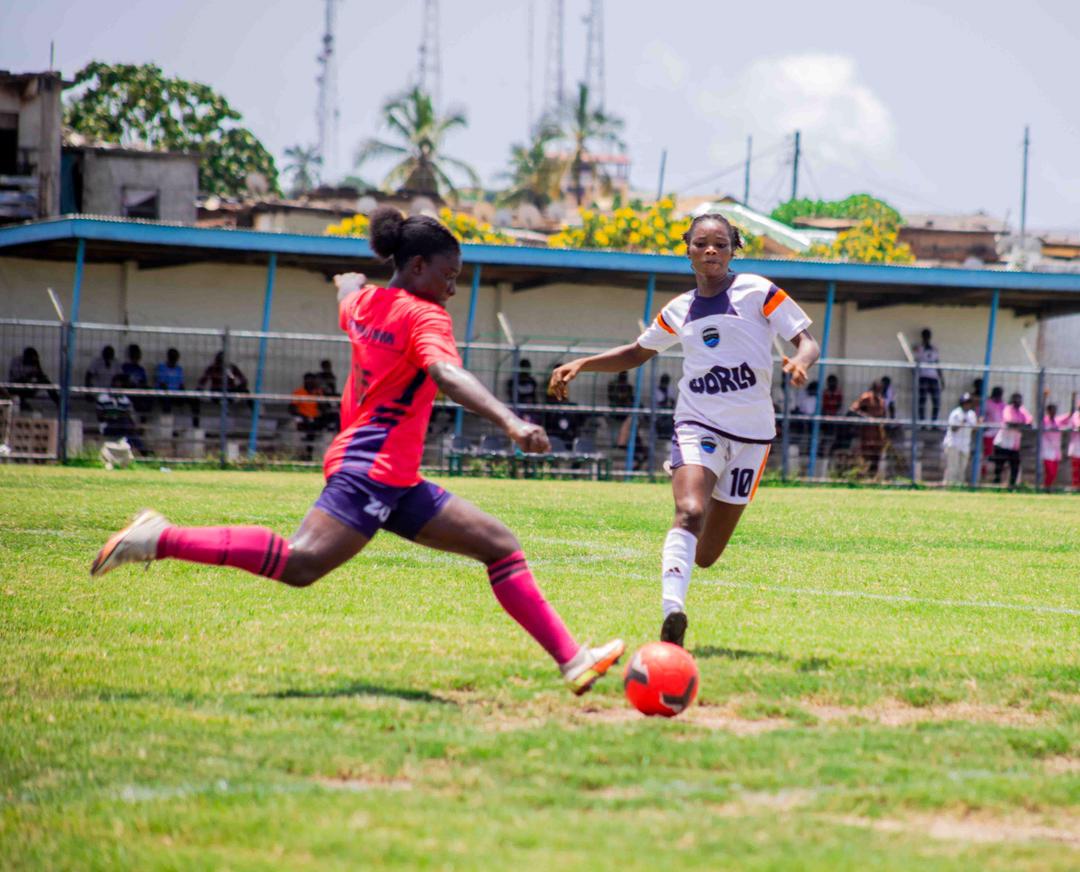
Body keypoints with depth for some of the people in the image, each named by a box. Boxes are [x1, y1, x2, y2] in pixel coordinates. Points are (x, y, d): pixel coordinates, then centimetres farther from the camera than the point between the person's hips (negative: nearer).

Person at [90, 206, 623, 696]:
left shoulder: (363, 302, 17)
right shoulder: (424, 317, -8)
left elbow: (346, 300, 43)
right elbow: (446, 374, -29)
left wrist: (350, 282, 68)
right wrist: (510, 423, -41)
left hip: (397, 483, 11)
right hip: (374, 468, -11)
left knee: (500, 546, 9)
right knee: (300, 563, -25)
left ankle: (571, 660, 6)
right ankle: (162, 540, -21)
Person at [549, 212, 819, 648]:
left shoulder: (757, 292, -1)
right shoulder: (679, 310, 10)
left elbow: (807, 342, -3)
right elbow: (637, 352, 25)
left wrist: (800, 361, -27)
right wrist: (580, 364, 12)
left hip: (751, 433, -1)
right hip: (698, 425, 1)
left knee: (706, 555, 4)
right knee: (690, 512, -30)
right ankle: (672, 611, -39)